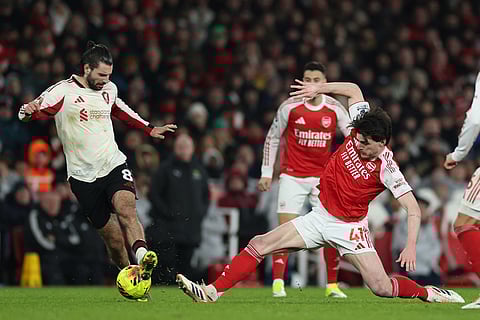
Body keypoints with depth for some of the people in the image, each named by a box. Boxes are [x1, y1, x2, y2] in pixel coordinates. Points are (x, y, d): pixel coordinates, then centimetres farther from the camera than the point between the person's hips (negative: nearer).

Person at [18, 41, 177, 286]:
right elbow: (33, 112, -15)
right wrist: (28, 111, -39)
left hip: (114, 165, 2)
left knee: (126, 209, -29)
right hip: (83, 176, -2)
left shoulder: (109, 90, 11)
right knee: (113, 239, -3)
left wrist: (149, 129, 36)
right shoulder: (63, 91, -6)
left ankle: (143, 258, -48)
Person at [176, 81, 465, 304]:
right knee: (260, 245, -6)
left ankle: (428, 293, 12)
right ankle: (212, 291, -6)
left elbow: (414, 210, -22)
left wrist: (411, 246, -33)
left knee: (383, 288, -16)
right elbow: (353, 89, 6)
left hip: (349, 227, -5)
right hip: (320, 216, 5)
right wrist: (319, 89, 1)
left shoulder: (386, 168, -23)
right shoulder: (361, 131, -10)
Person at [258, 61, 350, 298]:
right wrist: (266, 173, 2)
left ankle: (332, 285, 10)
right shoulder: (290, 107, -5)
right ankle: (278, 283, -7)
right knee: (285, 228, -11)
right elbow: (272, 138, 4)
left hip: (323, 178, 2)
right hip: (292, 176, -2)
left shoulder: (334, 109, -2)